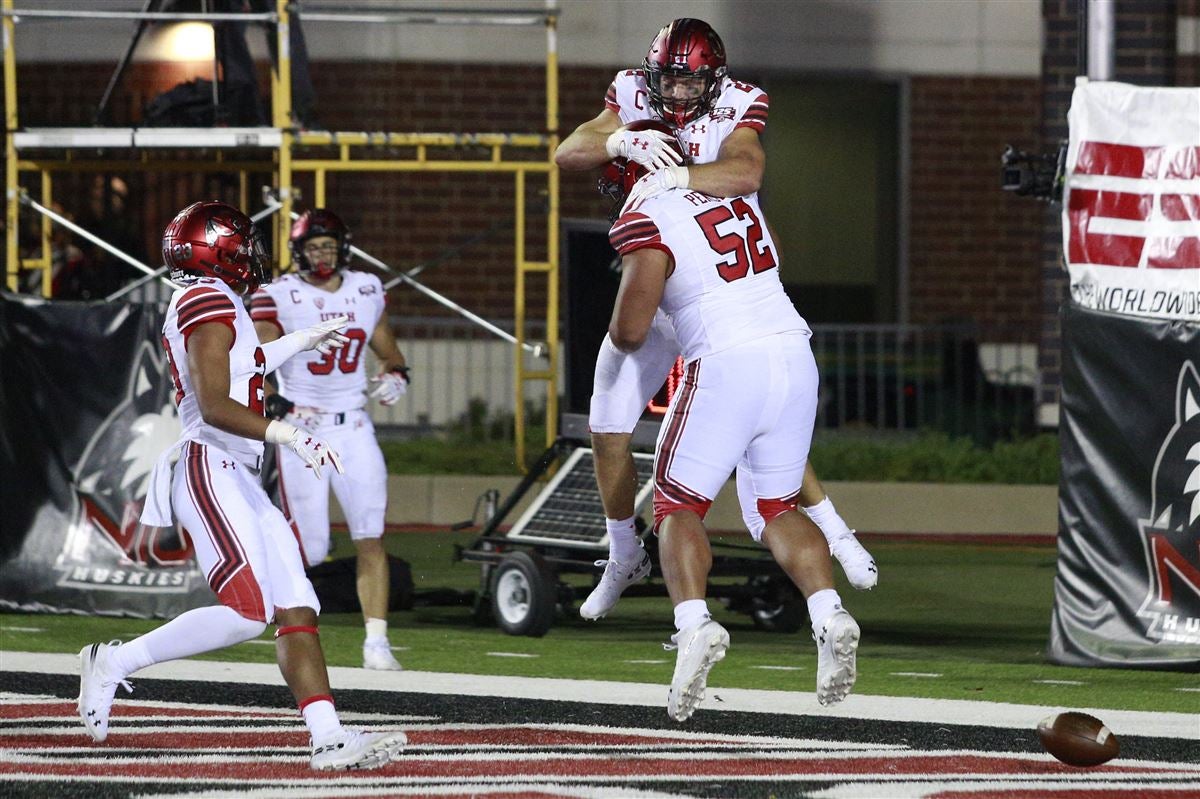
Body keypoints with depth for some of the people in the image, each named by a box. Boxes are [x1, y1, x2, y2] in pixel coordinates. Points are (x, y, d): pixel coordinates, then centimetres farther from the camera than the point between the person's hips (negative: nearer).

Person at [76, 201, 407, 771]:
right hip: (209, 471, -10)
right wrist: (287, 434, -25)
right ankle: (116, 663, -6)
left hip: (237, 481, 10)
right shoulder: (211, 305, -10)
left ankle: (328, 737, -8)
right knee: (248, 611, -19)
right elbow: (215, 408, -20)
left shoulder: (197, 305, 19)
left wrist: (303, 342, 49)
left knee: (296, 607, 0)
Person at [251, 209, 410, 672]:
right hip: (302, 432, -3)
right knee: (310, 549, -4)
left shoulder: (366, 292, 8)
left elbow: (388, 351, 22)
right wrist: (275, 405, -27)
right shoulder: (280, 298, -7)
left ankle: (376, 642, -8)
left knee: (370, 539, -8)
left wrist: (396, 376, 0)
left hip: (353, 429, 3)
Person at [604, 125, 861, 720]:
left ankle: (694, 622, -18)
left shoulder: (645, 220, -5)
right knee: (778, 509, 17)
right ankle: (829, 615, -6)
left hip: (728, 364, -6)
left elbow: (629, 330, -10)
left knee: (678, 506, 6)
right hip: (795, 356, 6)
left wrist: (620, 335, 15)